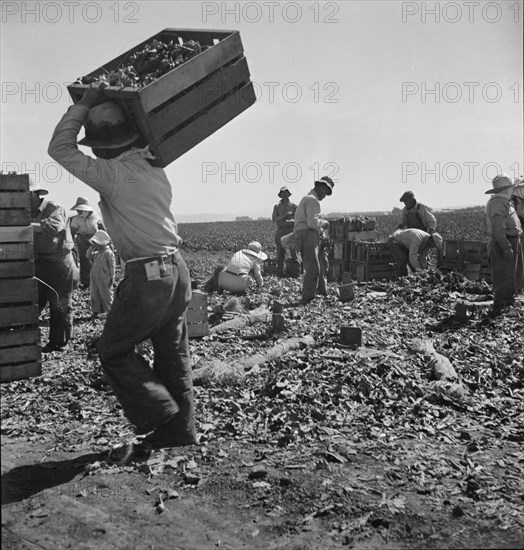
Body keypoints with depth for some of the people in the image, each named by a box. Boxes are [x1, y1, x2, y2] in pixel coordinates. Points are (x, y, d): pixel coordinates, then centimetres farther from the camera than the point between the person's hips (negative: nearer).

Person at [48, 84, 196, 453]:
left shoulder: (114, 174, -13)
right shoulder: (152, 166, 9)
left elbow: (60, 148, -5)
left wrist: (84, 104, 1)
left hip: (148, 275, -8)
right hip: (177, 268, 8)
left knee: (114, 352, 9)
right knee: (173, 353, 14)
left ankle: (160, 419, 7)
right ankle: (180, 431, 22)